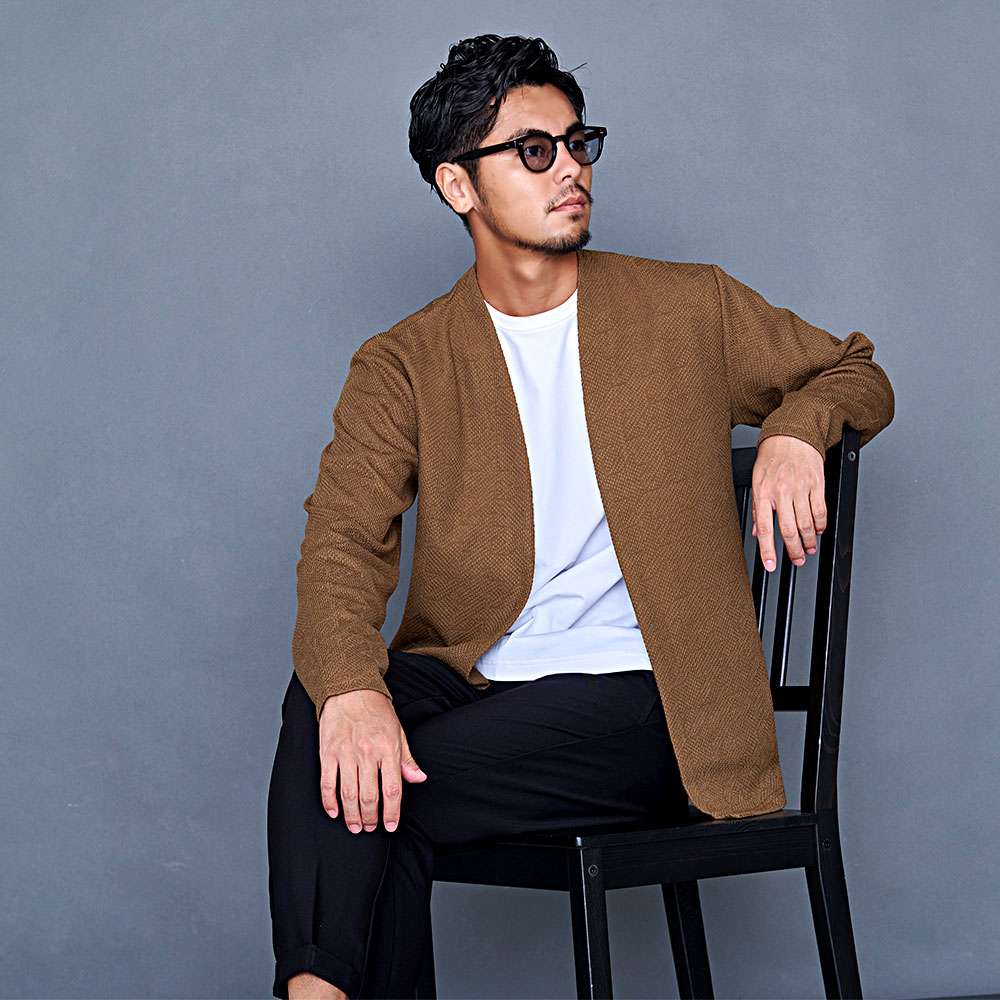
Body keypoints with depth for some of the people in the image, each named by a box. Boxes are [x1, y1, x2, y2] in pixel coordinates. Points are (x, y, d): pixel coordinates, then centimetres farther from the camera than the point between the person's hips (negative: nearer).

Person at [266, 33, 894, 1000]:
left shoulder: (689, 311, 8)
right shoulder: (401, 366, 6)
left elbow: (859, 374, 21)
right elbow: (342, 543, -8)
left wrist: (794, 429, -5)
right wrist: (350, 684, -31)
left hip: (636, 701, -2)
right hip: (467, 680, 2)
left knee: (383, 797, -28)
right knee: (323, 701, -31)